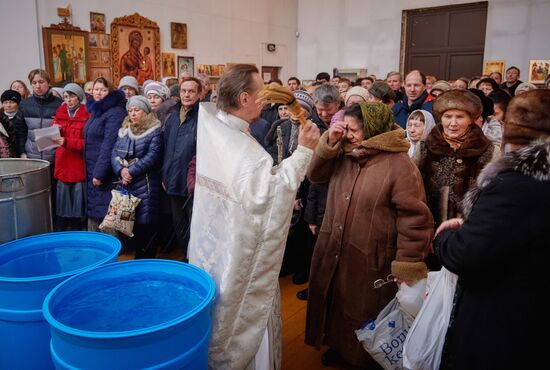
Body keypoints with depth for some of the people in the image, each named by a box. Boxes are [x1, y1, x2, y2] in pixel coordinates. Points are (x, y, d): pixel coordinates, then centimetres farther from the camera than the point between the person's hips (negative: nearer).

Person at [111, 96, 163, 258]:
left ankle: (147, 259, 9)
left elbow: (152, 156, -14)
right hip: (125, 184, 6)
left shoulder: (155, 131, -4)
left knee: (145, 222, -4)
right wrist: (121, 170, -12)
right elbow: (114, 153, 7)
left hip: (145, 185, -6)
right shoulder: (124, 130, 15)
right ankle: (136, 253, 24)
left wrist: (132, 171, -17)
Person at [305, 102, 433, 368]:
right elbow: (315, 175, 6)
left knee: (365, 316, 15)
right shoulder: (343, 156, 4)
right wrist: (329, 143, -8)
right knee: (337, 307, 23)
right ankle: (339, 346, 47)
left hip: (371, 262, -6)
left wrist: (406, 268, -18)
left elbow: (414, 219, -19)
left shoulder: (399, 165, -19)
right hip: (334, 254, 6)